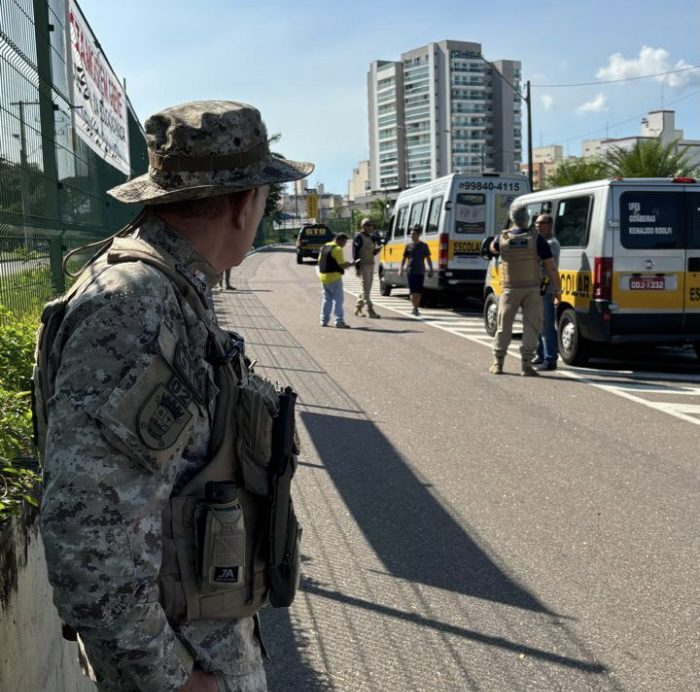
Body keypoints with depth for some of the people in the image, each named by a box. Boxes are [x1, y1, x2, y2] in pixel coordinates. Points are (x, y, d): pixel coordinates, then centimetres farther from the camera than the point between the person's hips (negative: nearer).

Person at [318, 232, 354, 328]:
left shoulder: (324, 247, 14)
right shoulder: (337, 249, -12)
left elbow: (320, 261, 18)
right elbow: (342, 265, -16)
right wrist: (351, 264, -1)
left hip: (323, 277, 8)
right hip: (334, 277, -8)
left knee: (326, 299, 15)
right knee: (338, 299, -5)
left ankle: (324, 320, 15)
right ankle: (339, 321, -8)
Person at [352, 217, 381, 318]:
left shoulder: (370, 237, 16)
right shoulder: (358, 237, -9)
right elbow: (355, 253, -14)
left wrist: (377, 249, -1)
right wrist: (357, 267, -20)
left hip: (371, 265, 9)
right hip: (363, 266, -9)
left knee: (367, 288, 12)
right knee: (366, 289, -7)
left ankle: (358, 308, 24)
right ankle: (370, 311, -7)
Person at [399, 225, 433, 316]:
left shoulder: (424, 245, 6)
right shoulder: (408, 245, 6)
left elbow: (428, 258, 10)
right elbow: (404, 258, 11)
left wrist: (430, 270, 4)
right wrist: (401, 269, 2)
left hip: (420, 272, 1)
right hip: (411, 271, -1)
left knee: (418, 291, 4)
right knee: (413, 291, -8)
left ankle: (416, 308, 14)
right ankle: (415, 308, -9)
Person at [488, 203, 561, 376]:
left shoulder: (502, 238, -4)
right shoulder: (536, 239, -9)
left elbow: (492, 248, 22)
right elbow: (550, 267, -8)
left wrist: (510, 230, 22)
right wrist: (557, 290, 1)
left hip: (510, 290, 2)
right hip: (532, 289, -2)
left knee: (504, 326, 12)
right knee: (531, 326, 5)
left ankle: (498, 363, 17)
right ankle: (526, 364, 0)